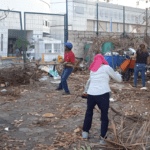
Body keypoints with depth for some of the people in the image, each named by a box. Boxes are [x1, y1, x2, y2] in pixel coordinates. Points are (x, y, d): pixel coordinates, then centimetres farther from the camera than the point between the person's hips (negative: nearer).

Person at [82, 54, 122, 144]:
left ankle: (85, 132, 32)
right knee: (104, 117, 10)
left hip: (91, 95, 4)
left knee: (89, 113, 26)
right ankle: (103, 138, 10)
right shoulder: (106, 68, 1)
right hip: (103, 95, -4)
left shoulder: (92, 70, 16)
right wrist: (118, 74, 30)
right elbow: (119, 80, 9)